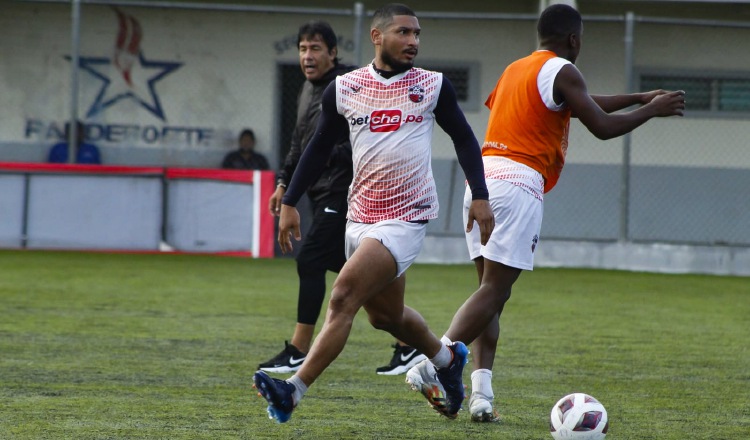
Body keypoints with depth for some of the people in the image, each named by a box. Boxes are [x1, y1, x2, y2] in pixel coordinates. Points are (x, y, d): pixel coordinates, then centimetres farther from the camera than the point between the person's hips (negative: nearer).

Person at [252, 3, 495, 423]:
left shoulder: (434, 86, -2)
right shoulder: (344, 88, 4)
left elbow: (464, 138, 8)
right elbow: (320, 147, 13)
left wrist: (480, 197, -1)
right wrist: (290, 202, 9)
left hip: (406, 218, -5)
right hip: (360, 216, 5)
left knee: (343, 297, -18)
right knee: (385, 314, 17)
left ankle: (294, 391, -20)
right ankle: (447, 358, 45)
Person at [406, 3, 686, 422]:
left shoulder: (517, 69, 24)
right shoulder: (562, 71, -2)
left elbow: (581, 103, 36)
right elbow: (602, 126, -4)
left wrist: (639, 97, 40)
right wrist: (652, 110, 11)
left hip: (482, 177, 8)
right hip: (517, 183, -8)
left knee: (493, 292, 8)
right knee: (494, 291, -10)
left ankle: (482, 393, -4)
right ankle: (431, 363, -24)